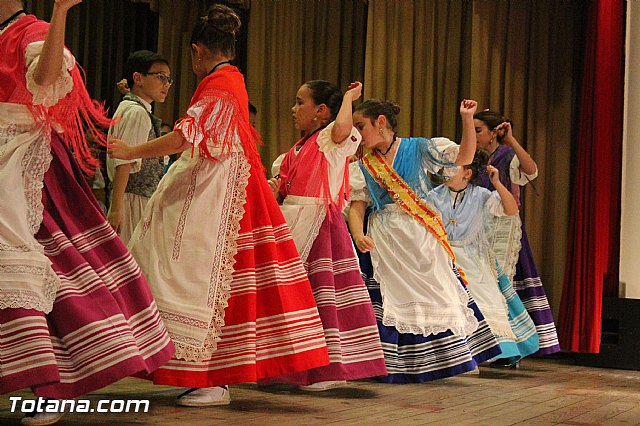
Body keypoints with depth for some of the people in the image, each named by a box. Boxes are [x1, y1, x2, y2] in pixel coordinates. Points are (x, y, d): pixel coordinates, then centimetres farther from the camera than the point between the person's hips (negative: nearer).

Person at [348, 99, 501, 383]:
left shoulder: (418, 149, 0)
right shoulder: (362, 166, 7)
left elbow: (464, 157, -7)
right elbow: (357, 206, 2)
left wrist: (467, 119, -18)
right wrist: (358, 236, -17)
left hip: (420, 236, -2)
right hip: (383, 240, 2)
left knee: (435, 294, 0)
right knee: (392, 299, -1)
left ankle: (450, 356, 11)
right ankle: (395, 364, 6)